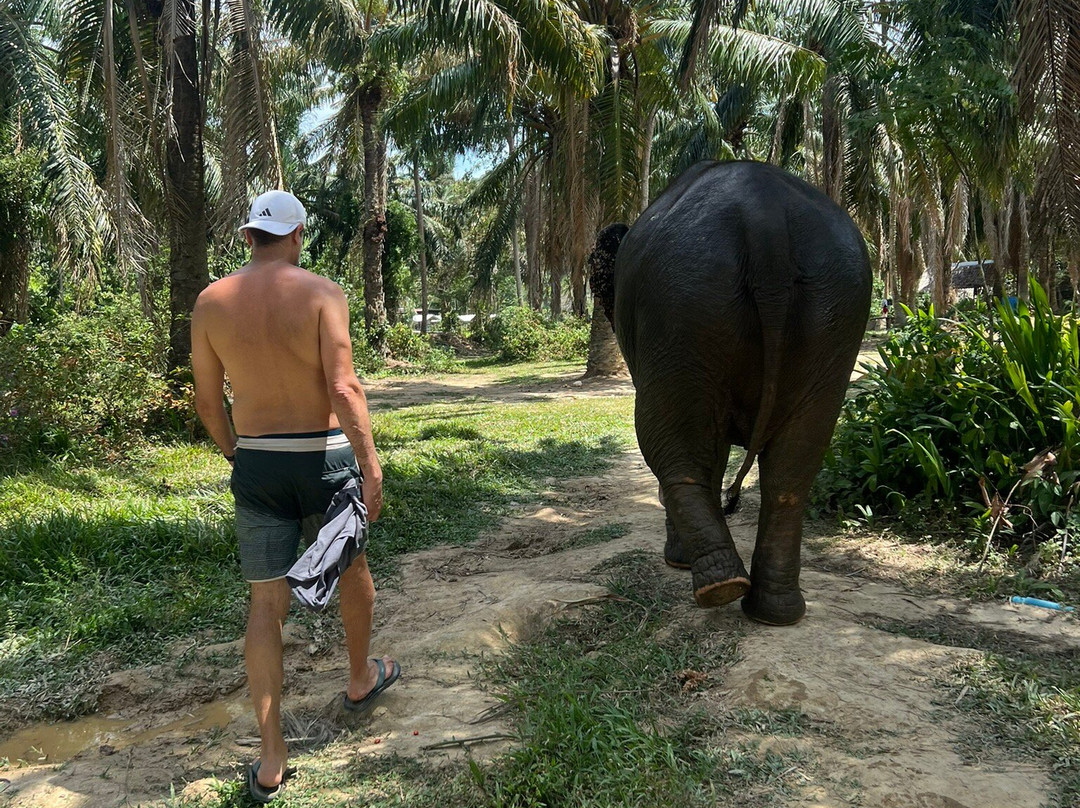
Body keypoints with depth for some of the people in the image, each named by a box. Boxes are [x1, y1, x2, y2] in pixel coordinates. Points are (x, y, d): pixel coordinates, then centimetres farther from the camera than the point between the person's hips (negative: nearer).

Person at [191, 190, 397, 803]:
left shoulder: (211, 303, 1)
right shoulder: (322, 292, -10)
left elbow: (207, 400, 7)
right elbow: (343, 388, -19)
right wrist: (371, 465, -15)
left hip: (256, 463, 2)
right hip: (324, 456, -2)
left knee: (266, 602, 8)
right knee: (353, 568, 23)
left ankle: (272, 759, 8)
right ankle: (361, 680, 46)